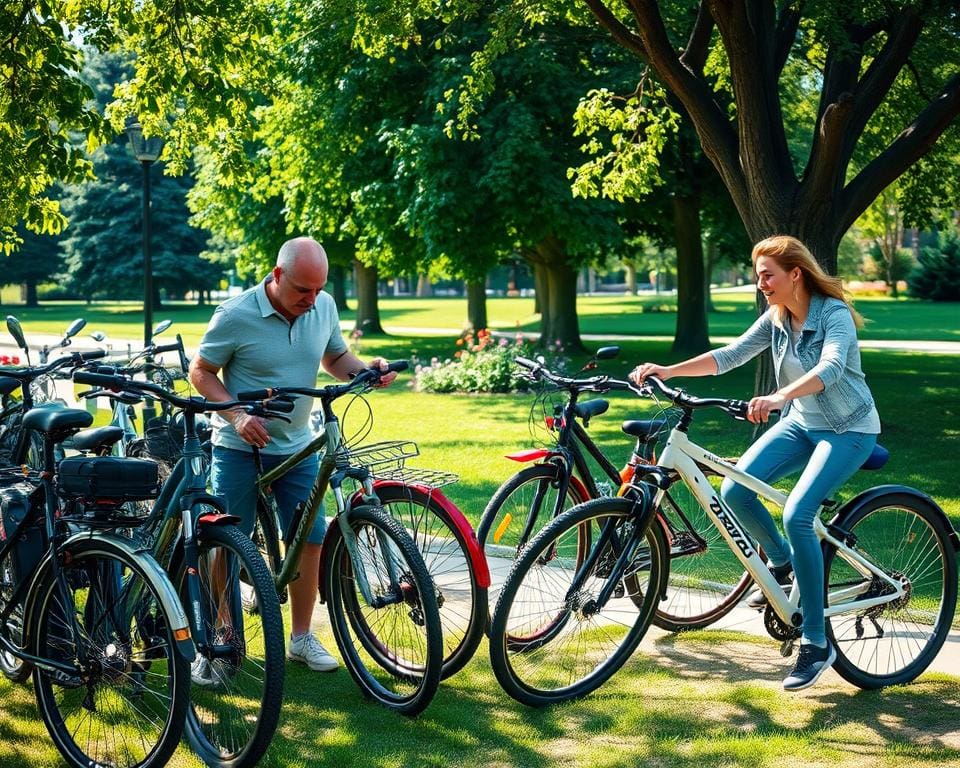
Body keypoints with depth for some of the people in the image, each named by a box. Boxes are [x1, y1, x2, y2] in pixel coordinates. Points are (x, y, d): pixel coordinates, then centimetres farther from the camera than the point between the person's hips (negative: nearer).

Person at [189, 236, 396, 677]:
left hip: (297, 447, 4)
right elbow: (201, 372, -8)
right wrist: (237, 414, -22)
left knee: (311, 538, 4)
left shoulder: (324, 307, -3)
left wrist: (367, 370, -9)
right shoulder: (236, 316, -17)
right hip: (241, 447, -4)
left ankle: (302, 638, 20)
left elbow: (336, 359, 12)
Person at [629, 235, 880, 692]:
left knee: (797, 514, -26)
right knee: (734, 491, -15)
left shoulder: (835, 314, -21)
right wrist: (666, 371, -18)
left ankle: (816, 644, -16)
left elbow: (830, 368, -39)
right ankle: (783, 564, 14)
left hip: (849, 429, -7)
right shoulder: (776, 320, -1)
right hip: (801, 423, 7)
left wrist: (778, 398, -56)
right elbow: (730, 355, -5)